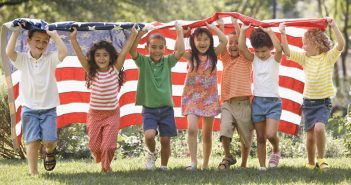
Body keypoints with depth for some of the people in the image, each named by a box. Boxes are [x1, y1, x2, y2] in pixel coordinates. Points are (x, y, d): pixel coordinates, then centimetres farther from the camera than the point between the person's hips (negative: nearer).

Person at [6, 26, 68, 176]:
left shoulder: (50, 59, -2)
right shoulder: (22, 59, -2)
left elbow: (63, 52, -22)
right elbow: (9, 52, -21)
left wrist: (54, 34, -17)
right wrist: (16, 31, -20)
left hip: (48, 108, 0)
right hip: (29, 109, 0)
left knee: (49, 141, -9)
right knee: (33, 141, -7)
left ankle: (49, 151, 28)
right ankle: (33, 173, 0)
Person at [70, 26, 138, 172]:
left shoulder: (115, 69, -8)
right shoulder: (91, 71, -8)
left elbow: (125, 50, -12)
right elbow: (80, 54, -16)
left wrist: (133, 34, -17)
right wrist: (73, 38, -25)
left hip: (112, 114, -1)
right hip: (94, 114, 1)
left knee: (108, 145, -7)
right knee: (95, 146, 9)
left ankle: (106, 166, 20)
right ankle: (101, 161, 42)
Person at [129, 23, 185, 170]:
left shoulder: (167, 62, 3)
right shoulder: (143, 62, -1)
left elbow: (180, 51, -11)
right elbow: (132, 51, -18)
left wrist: (179, 32, -7)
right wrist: (140, 34, -21)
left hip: (166, 109, 2)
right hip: (149, 109, -2)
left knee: (165, 140, 3)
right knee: (149, 135, -22)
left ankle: (164, 167, 21)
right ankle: (152, 153, 10)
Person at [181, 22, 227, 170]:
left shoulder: (213, 55, 2)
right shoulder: (191, 57, 0)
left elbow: (224, 40, -12)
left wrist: (213, 27, -2)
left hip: (209, 98, 2)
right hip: (192, 97, -2)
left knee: (207, 134, 7)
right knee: (192, 128, -21)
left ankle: (205, 164, 18)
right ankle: (193, 162, -21)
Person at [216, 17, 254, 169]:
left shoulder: (246, 59, 4)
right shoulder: (226, 58, 11)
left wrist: (236, 25, -11)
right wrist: (221, 26, -10)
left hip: (243, 104, -1)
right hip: (227, 103, 1)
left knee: (245, 137, 7)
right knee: (224, 131, -20)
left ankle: (244, 164, 24)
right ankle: (227, 157, 3)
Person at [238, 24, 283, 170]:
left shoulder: (274, 60, 0)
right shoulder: (254, 60, 7)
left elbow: (279, 49, -22)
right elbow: (242, 48, -6)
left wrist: (270, 32, -16)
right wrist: (242, 30, -7)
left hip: (273, 102, -3)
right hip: (257, 101, 3)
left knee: (270, 134, -17)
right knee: (260, 137, 4)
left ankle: (276, 150, 14)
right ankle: (262, 166, 10)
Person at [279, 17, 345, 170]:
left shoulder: (329, 57, -7)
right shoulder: (305, 58, 4)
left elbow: (341, 44, -22)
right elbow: (287, 52, -3)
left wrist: (333, 26, -28)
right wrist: (282, 34, -12)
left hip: (323, 102, -4)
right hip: (308, 102, 4)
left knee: (319, 128, -26)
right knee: (310, 135, 6)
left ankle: (321, 159, -8)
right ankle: (310, 164, 23)